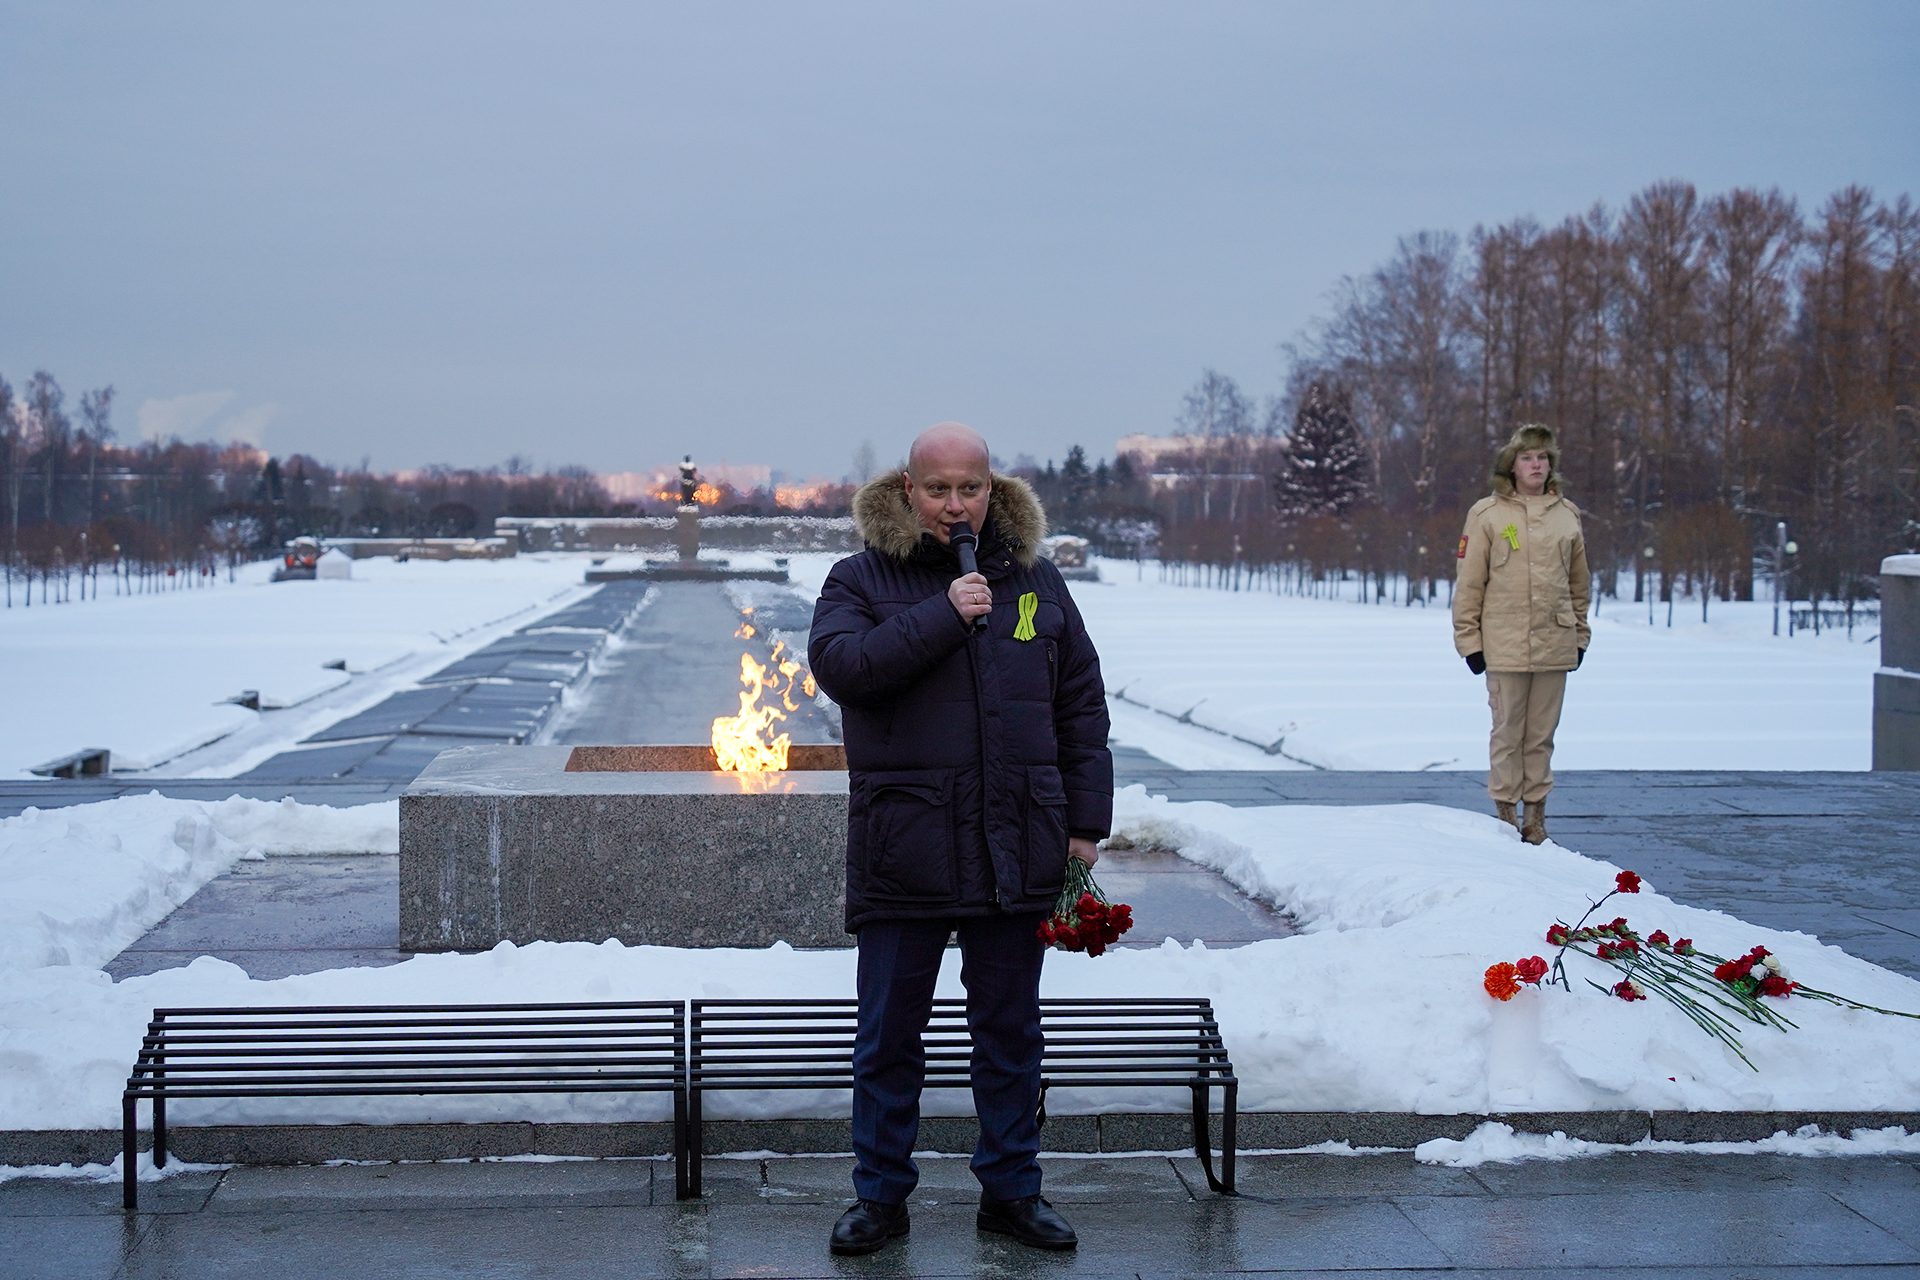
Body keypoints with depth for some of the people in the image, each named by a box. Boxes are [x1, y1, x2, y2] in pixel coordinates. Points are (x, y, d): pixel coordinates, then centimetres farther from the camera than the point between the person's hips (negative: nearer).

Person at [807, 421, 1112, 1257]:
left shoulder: (1035, 579, 8)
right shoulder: (862, 580, 1)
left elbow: (1082, 707, 10)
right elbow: (837, 663, -18)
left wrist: (1087, 821, 5)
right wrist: (942, 615, -21)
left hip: (1016, 850, 2)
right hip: (903, 850, -2)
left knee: (1010, 1031, 12)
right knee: (888, 1035, 6)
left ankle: (1011, 1190, 25)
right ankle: (881, 1195, 19)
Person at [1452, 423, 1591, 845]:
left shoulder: (1567, 515, 9)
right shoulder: (1488, 515, -2)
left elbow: (1578, 583, 16)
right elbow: (1469, 584, -2)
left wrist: (1580, 635, 13)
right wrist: (1469, 640, -4)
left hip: (1555, 647, 3)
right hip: (1505, 647, -3)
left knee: (1542, 735, 8)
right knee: (1508, 734, 2)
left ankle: (1536, 814, 16)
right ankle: (1505, 813, 11)